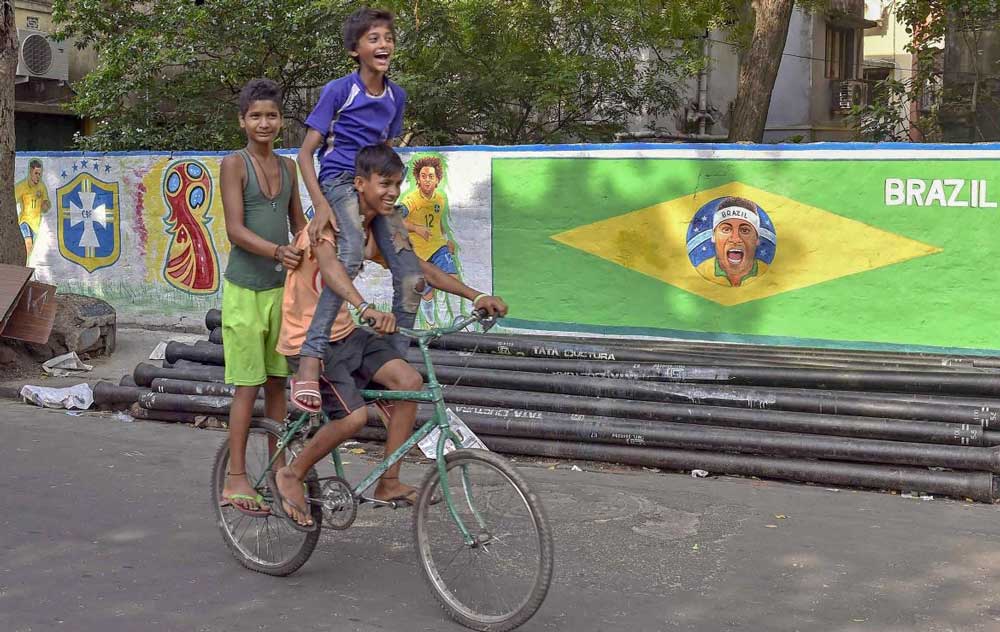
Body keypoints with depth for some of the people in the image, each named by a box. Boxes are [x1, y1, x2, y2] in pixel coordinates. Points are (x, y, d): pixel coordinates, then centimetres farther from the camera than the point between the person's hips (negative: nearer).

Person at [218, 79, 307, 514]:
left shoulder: (288, 168, 12)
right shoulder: (235, 165, -6)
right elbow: (235, 230, -15)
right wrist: (276, 251, -31)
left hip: (281, 287, 5)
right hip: (245, 287, -5)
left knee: (277, 382, 10)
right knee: (248, 385, -3)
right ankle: (235, 479, 4)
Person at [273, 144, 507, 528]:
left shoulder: (377, 230, 5)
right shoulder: (332, 223, -21)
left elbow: (420, 269, 6)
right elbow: (328, 265, -42)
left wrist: (475, 296, -6)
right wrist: (365, 308, -60)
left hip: (347, 332, 8)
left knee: (408, 381, -10)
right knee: (353, 417, -20)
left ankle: (389, 483, -1)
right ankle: (291, 475, 4)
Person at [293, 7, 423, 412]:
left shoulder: (396, 96, 11)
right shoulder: (338, 91, -6)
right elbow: (305, 153, -7)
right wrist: (320, 205, -19)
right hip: (339, 182, -6)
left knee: (412, 277, -9)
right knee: (351, 256, -36)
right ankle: (309, 362, -41)